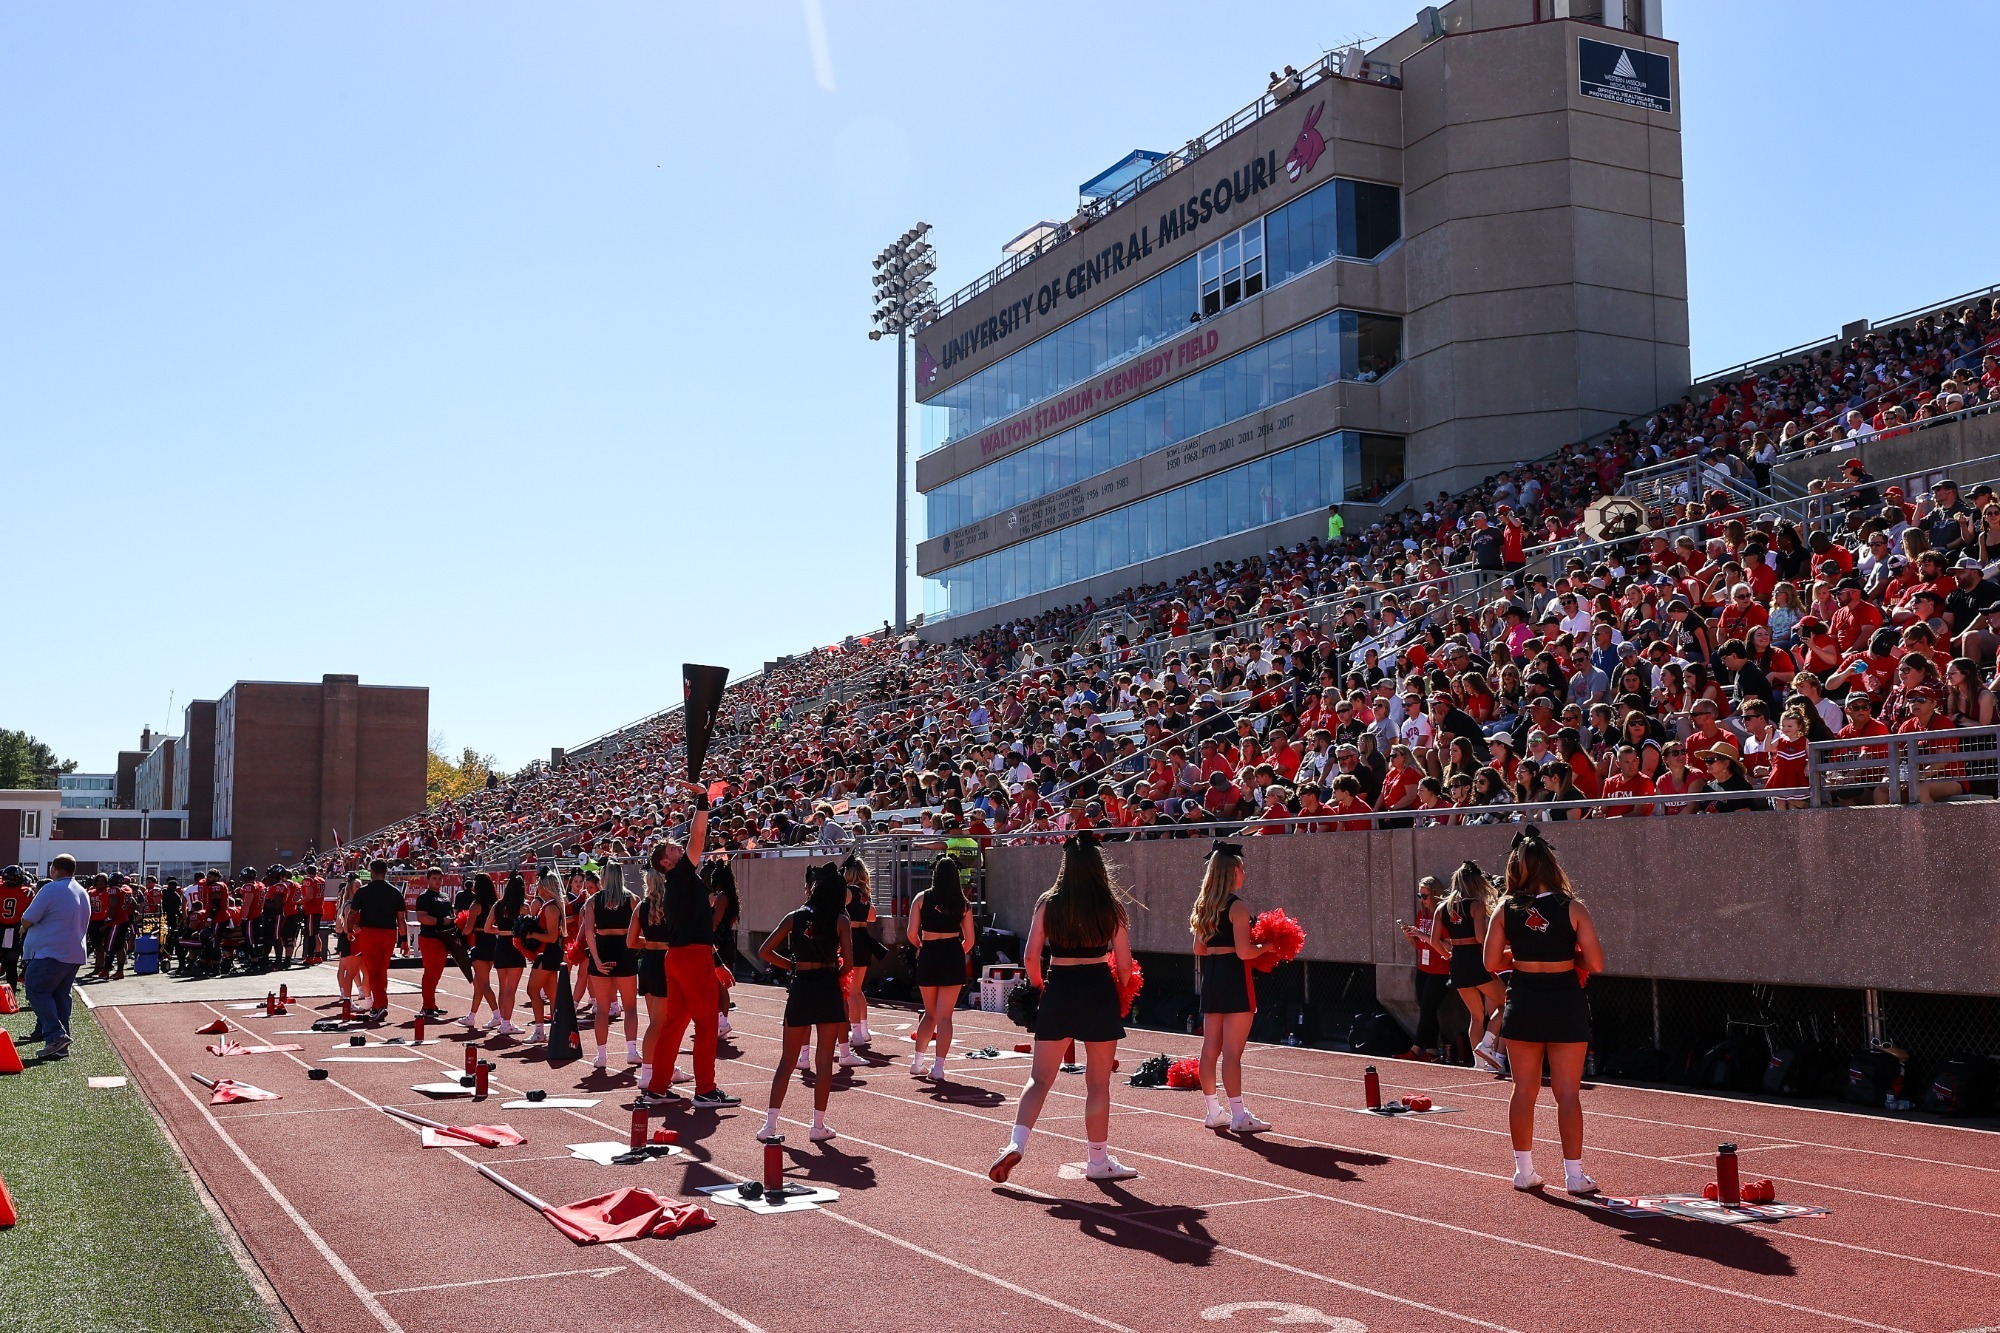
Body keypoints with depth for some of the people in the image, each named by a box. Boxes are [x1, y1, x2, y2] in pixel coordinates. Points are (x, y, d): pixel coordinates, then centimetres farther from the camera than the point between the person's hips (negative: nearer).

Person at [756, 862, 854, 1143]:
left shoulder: (795, 917, 4)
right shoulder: (841, 920, -1)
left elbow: (765, 952, 2)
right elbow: (847, 962, -8)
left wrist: (792, 965, 13)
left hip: (800, 989, 2)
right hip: (828, 989, -2)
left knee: (787, 1059, 10)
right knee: (824, 1060, 6)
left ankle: (770, 1124, 6)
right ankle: (819, 1125, 9)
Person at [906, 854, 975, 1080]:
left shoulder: (921, 899, 1)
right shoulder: (963, 904, 3)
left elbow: (912, 934, -4)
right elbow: (969, 940, 3)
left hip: (928, 957, 1)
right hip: (953, 956, -1)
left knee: (930, 1013, 19)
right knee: (944, 1015, 2)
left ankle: (917, 1061, 17)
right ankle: (938, 1067, -2)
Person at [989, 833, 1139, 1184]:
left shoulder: (1048, 904, -1)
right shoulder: (1111, 906, -3)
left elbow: (1031, 956, -2)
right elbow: (1124, 964, -2)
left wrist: (1039, 987, 16)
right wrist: (1122, 998, 15)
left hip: (1059, 989, 1)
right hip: (1099, 991, -1)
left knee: (1040, 1078, 8)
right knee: (1098, 1082, 8)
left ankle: (1016, 1144, -8)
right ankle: (1098, 1161, 16)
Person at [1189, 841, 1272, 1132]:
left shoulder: (1204, 906, 10)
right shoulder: (1238, 907, -14)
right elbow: (1244, 951, -19)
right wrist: (1266, 946, -2)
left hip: (1210, 977, 8)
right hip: (1234, 978, -8)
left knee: (1210, 1049, 11)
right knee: (1232, 1052, -6)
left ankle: (1214, 1112, 19)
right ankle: (1239, 1116, -3)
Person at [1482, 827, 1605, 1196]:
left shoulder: (1506, 909, -3)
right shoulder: (1572, 909, -9)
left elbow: (1491, 962, 1)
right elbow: (1595, 964, -10)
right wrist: (1569, 953, 9)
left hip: (1523, 1004, 2)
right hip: (1566, 1004, -2)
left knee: (1524, 1090, 13)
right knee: (1567, 1093, 4)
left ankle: (1524, 1171, 19)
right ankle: (1574, 1175, 6)